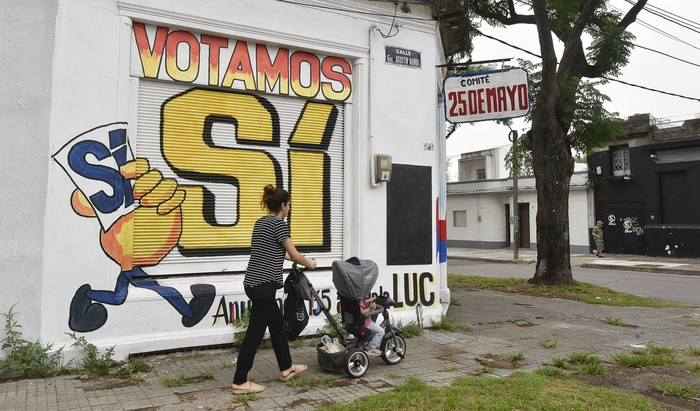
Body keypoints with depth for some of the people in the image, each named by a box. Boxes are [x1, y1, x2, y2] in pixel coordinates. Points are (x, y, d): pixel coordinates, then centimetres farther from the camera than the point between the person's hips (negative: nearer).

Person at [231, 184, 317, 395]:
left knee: (277, 325, 20)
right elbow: (294, 254, -7)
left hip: (253, 283, 10)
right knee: (255, 333, -1)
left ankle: (286, 368, 33)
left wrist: (295, 258, 40)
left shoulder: (261, 222, 15)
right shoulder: (279, 224, -12)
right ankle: (239, 382, 8)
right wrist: (309, 263, 13)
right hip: (263, 286, -10)